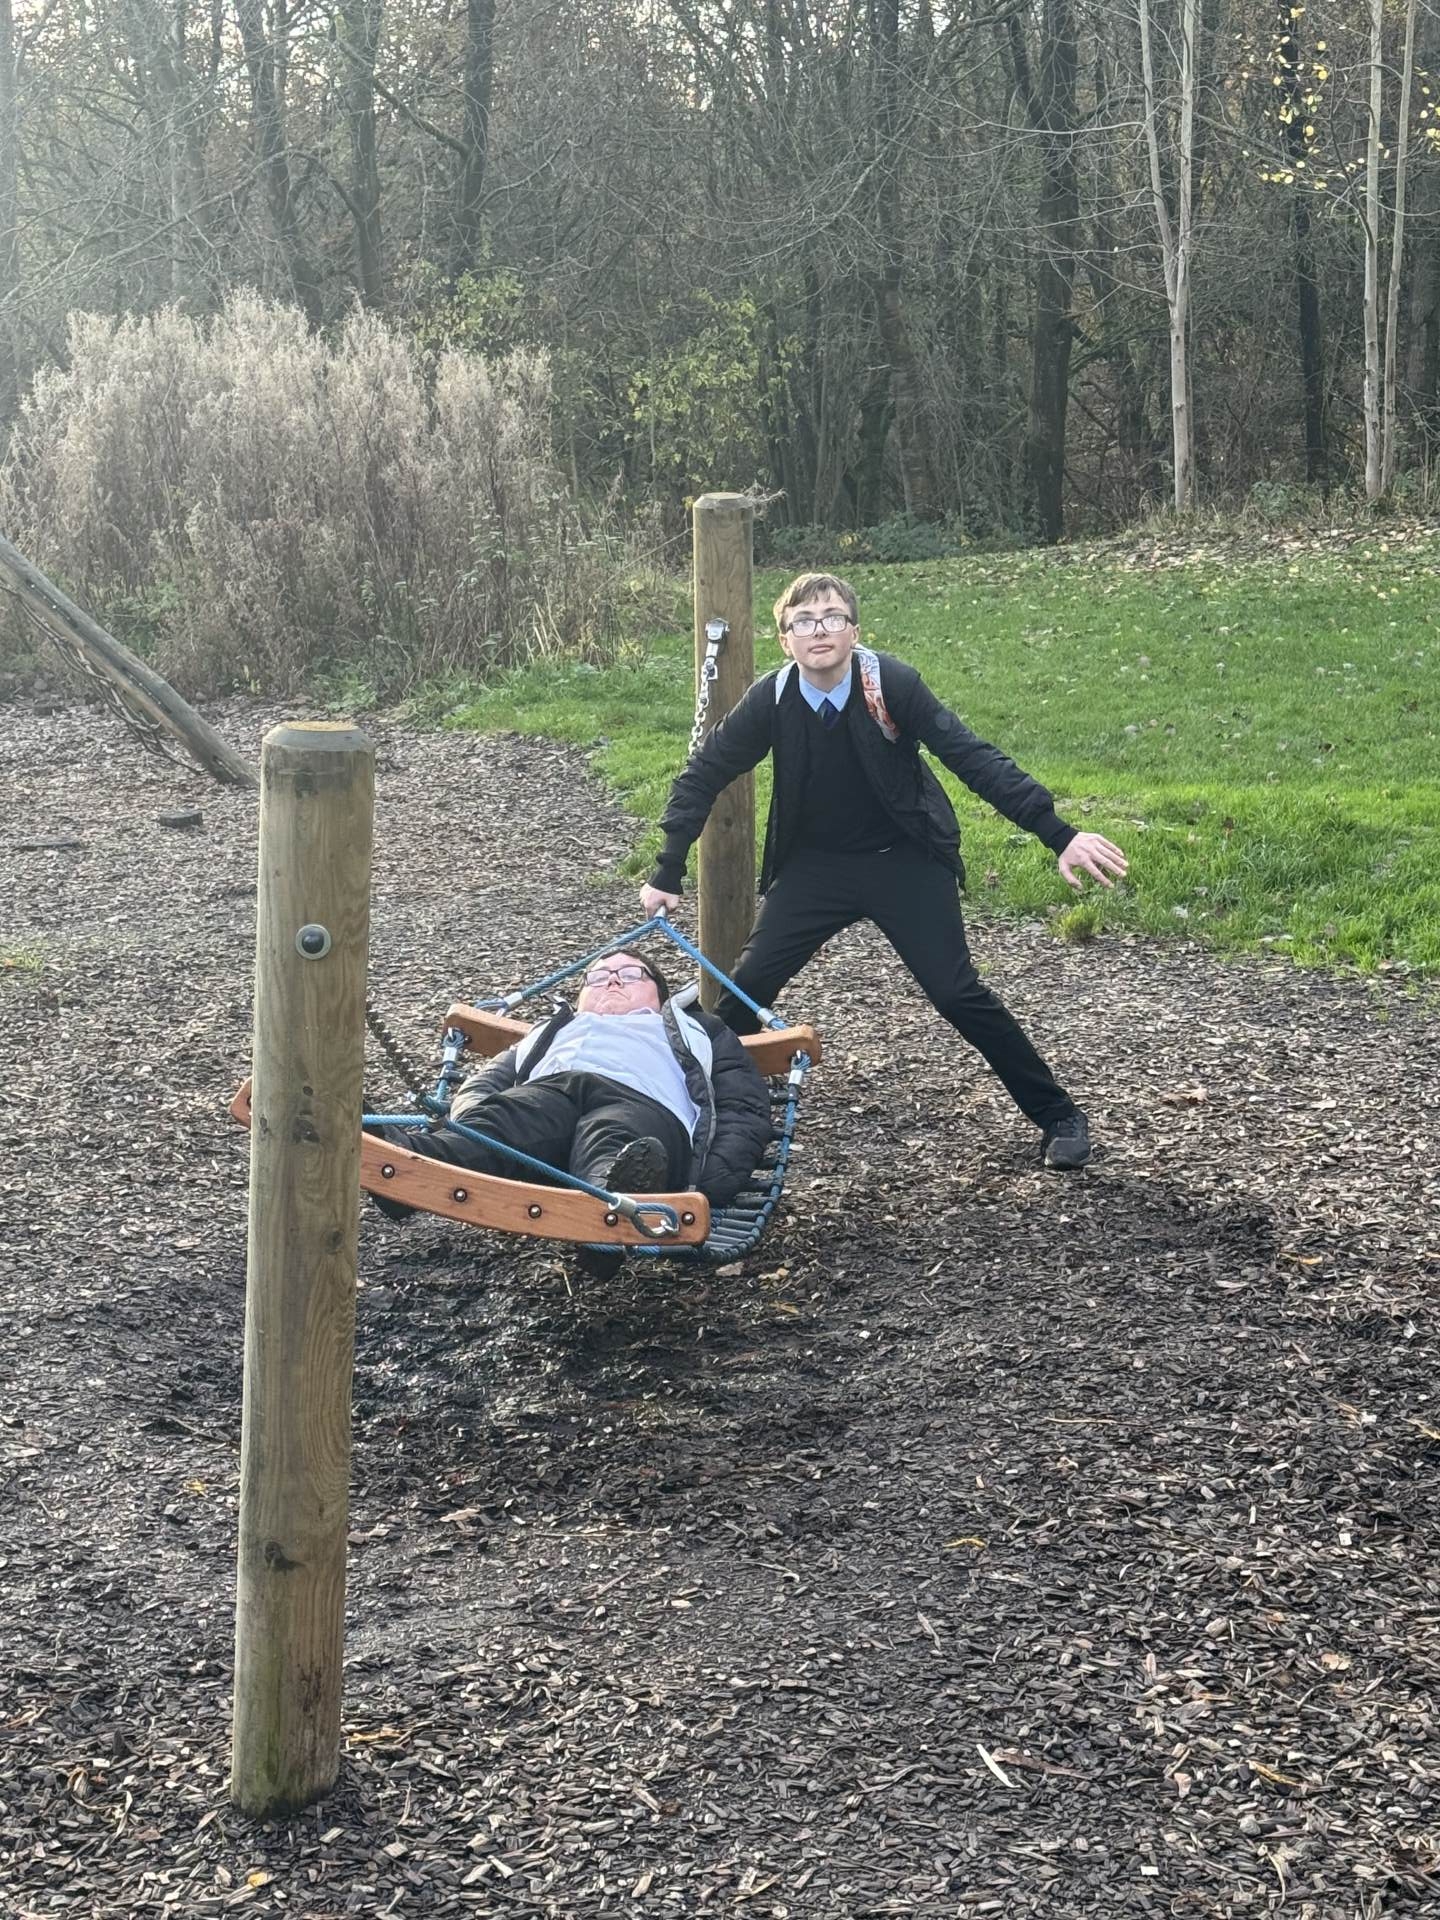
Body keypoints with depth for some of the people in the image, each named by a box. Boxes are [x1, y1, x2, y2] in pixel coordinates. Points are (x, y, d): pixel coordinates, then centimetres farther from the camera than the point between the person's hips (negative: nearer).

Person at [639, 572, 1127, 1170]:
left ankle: (1059, 1116, 5)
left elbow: (975, 759, -22)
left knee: (959, 994, -8)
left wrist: (1059, 835, -28)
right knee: (750, 981, -6)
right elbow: (704, 775, -4)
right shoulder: (772, 700, -15)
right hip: (815, 866, 3)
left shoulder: (892, 684, -22)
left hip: (907, 863, -2)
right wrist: (667, 873, -6)